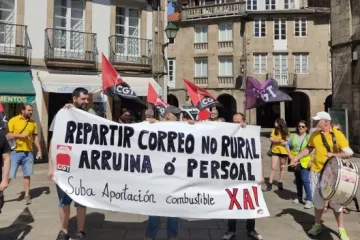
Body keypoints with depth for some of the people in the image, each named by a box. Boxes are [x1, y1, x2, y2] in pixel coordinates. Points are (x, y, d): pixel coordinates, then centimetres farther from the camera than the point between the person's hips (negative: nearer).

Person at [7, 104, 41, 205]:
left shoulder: (33, 123, 9)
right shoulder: (13, 120, -3)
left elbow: (35, 137, 13)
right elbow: (7, 135, -6)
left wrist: (39, 150, 8)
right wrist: (20, 135, -17)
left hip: (28, 152, 3)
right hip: (15, 152, -3)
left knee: (27, 175, 7)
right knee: (10, 175, 1)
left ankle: (27, 195, 14)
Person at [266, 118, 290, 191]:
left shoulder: (286, 132, -5)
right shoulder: (274, 130, 0)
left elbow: (287, 142, -11)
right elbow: (271, 139, -9)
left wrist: (276, 141, -15)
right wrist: (280, 141, -21)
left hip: (284, 151, -1)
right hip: (275, 151, 1)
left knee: (282, 168, 9)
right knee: (273, 167, -2)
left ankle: (280, 183, 21)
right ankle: (270, 184, -1)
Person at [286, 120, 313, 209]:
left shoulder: (309, 137, -4)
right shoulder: (293, 136, 7)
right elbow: (288, 145, 14)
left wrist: (311, 161, -15)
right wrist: (290, 155, 1)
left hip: (305, 162, -4)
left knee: (305, 180, -11)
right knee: (298, 180, 15)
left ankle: (309, 200, -6)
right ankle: (299, 197, 28)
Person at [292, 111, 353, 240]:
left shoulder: (337, 135, -10)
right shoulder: (314, 135, 2)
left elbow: (348, 153, -13)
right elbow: (308, 148, 15)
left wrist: (334, 155, -27)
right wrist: (297, 157, 4)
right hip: (316, 172, 3)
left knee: (336, 201, 5)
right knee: (317, 201, 13)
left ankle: (341, 229, 21)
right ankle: (317, 225, 29)